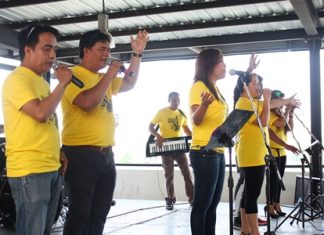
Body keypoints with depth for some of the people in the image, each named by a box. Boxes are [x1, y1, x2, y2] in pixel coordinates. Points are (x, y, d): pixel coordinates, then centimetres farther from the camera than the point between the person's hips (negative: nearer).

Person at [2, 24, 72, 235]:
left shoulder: (42, 82, 19)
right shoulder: (17, 79, -10)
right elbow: (40, 113, -23)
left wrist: (58, 153, 14)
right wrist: (62, 83, -13)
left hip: (51, 169, 9)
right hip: (29, 171, -9)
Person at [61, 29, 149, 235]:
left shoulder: (103, 78, 17)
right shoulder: (75, 75, -10)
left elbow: (129, 84, 28)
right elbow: (87, 103, -26)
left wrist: (137, 54, 20)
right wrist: (110, 74, -19)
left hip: (106, 154, 9)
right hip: (81, 154, -8)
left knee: (100, 212, 15)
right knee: (80, 213, -2)